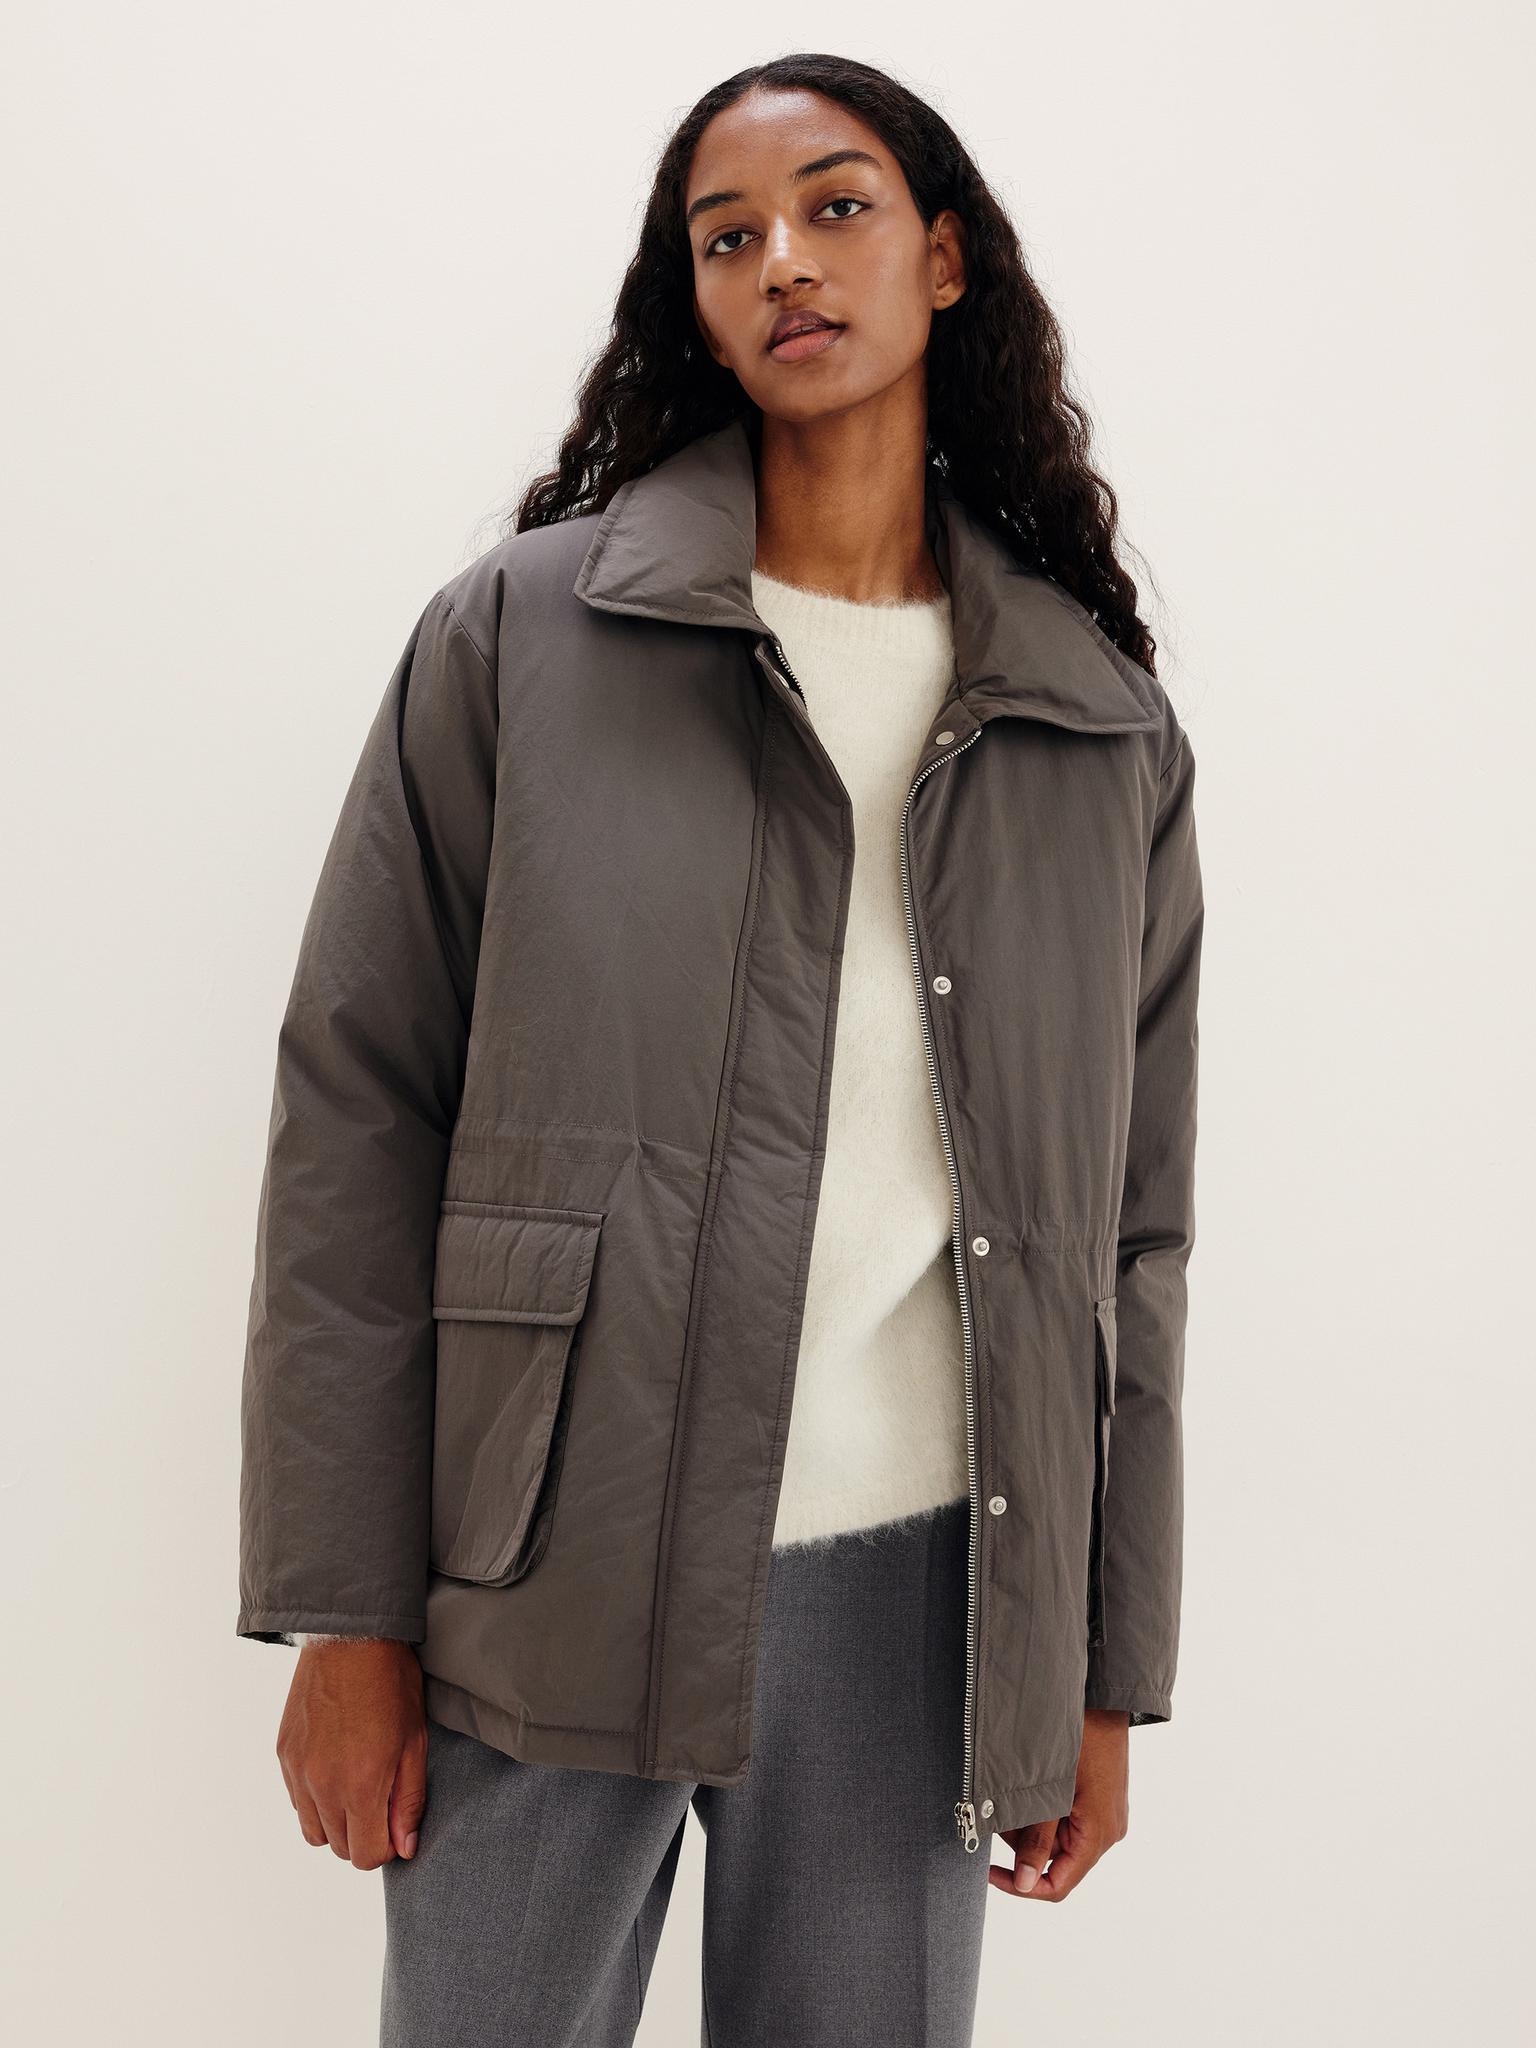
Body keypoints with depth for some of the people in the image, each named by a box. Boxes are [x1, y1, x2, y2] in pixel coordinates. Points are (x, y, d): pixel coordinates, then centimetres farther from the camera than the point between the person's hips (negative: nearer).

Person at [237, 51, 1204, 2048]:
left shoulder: (1106, 728, 6)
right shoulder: (521, 635, 0)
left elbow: (1133, 1227, 9)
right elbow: (356, 1118, -3)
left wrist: (1106, 1669, 8)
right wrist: (346, 1605, -6)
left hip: (915, 1583, 2)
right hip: (548, 1573, -1)